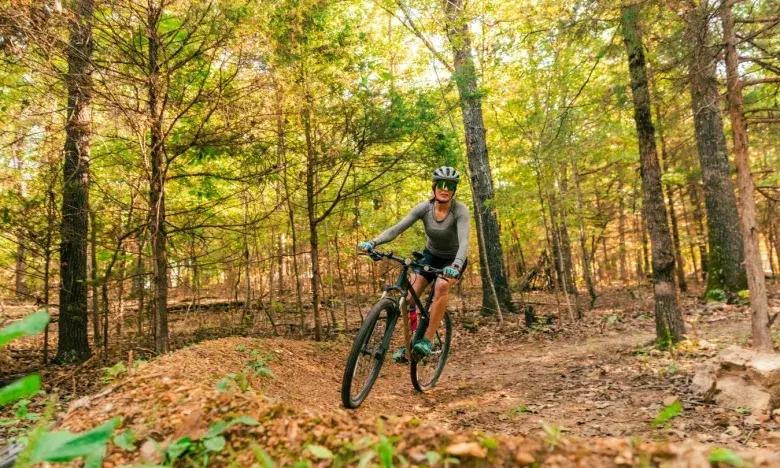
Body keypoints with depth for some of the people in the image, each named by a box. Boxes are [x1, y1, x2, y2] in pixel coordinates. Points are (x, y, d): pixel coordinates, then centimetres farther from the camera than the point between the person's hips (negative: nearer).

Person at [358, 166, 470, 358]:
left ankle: (427, 341, -23)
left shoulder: (460, 211, -26)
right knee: (408, 297, -15)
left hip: (453, 259, -3)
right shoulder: (424, 208, -18)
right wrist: (373, 242, -42)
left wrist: (456, 266, -59)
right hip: (430, 256, 3)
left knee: (442, 286, -34)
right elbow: (397, 228, -26)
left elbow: (464, 241, -40)